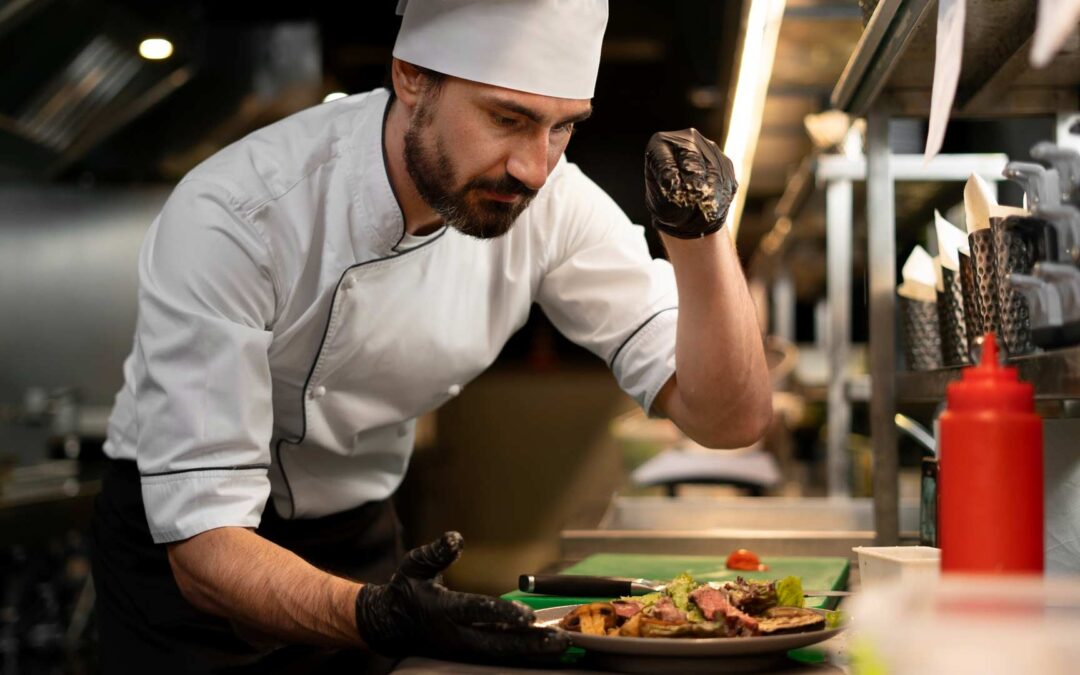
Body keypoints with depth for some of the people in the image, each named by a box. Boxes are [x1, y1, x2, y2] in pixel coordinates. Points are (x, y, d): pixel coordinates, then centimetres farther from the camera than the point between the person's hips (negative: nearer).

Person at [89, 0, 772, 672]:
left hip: (361, 542, 4)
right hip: (183, 560, -3)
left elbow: (730, 419, -16)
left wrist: (700, 233, -31)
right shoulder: (232, 219, -32)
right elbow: (203, 543, -33)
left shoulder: (552, 203, -18)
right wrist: (374, 616, -51)